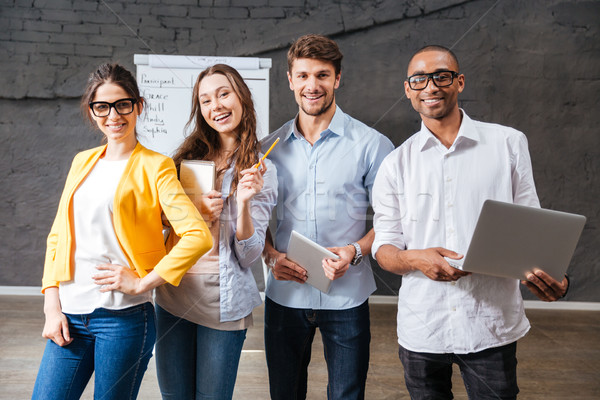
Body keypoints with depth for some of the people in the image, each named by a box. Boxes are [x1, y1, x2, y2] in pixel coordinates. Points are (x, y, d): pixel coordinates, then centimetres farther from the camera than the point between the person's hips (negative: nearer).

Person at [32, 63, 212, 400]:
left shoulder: (154, 166, -3)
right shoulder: (83, 162, 14)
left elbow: (198, 236, -14)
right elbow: (58, 237, 14)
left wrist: (142, 283, -13)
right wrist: (52, 307, 5)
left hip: (123, 318, -4)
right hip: (69, 317, 5)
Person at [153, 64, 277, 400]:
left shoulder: (262, 170, -4)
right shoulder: (188, 157, 5)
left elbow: (248, 257, -8)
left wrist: (244, 203, -24)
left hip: (223, 299, -3)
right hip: (173, 292, 3)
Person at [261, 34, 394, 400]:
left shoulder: (371, 144, -4)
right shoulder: (270, 147, 5)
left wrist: (355, 251, -18)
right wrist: (271, 255, -6)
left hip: (346, 297, -3)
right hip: (284, 295, 3)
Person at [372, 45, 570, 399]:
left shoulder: (509, 143, 2)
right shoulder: (396, 164, 4)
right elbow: (384, 246, 3)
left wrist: (550, 276, -16)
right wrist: (413, 259, -19)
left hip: (492, 326, -1)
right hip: (421, 330, 1)